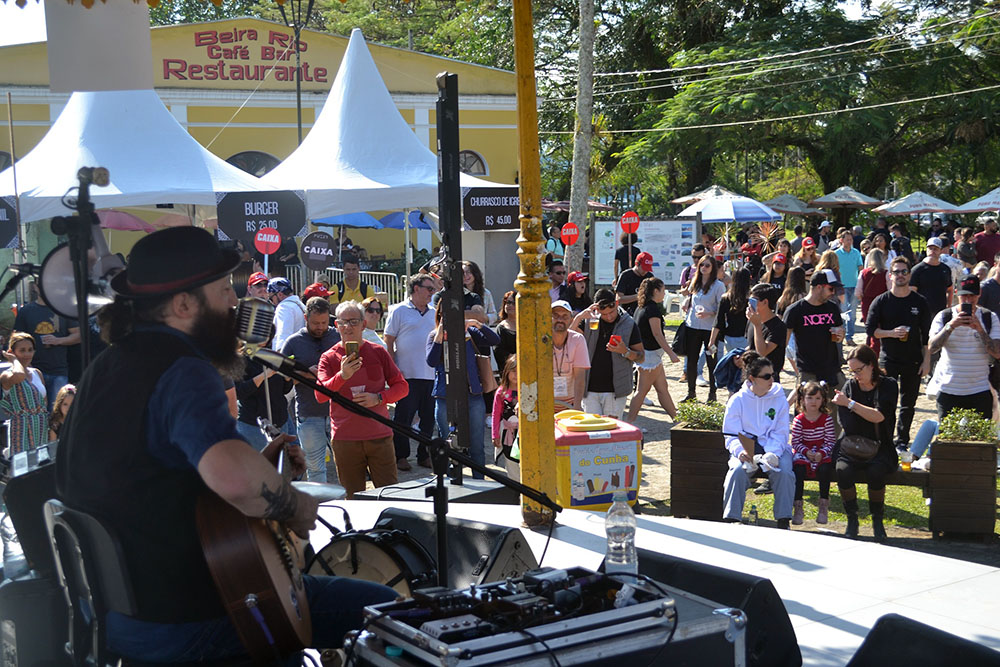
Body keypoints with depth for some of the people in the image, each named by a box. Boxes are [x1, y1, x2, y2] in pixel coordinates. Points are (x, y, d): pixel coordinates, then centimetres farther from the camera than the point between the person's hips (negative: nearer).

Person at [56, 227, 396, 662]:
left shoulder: (105, 367, 10)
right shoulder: (182, 370, -21)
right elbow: (233, 476, -41)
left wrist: (258, 464, 10)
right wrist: (297, 506, -20)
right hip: (181, 624, -10)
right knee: (384, 607, -3)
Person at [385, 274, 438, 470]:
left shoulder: (435, 312, 12)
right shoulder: (399, 311, -1)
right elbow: (388, 342, -2)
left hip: (431, 374, 5)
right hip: (407, 374, -5)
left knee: (429, 417, 9)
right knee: (403, 417, -1)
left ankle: (425, 455, 19)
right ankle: (400, 456, 9)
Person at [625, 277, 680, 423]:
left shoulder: (642, 308, 13)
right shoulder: (653, 309, -17)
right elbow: (657, 334, -20)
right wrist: (671, 353, -18)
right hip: (650, 354, -10)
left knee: (662, 388, 13)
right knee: (642, 390, -3)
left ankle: (676, 418, 18)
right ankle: (629, 422, 1)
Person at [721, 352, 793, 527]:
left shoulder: (779, 398, 1)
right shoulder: (737, 400, -1)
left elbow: (780, 433, -1)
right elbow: (731, 435, -1)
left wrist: (773, 454, -20)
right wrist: (740, 451, -23)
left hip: (774, 448, 1)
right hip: (746, 449, -1)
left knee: (784, 472, -29)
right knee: (738, 470, -31)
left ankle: (783, 521, -18)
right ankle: (731, 519, -23)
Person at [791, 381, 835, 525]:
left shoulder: (827, 419, 1)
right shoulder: (798, 420, 1)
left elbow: (830, 441, -1)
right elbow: (796, 442, -2)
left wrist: (821, 453, -18)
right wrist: (806, 452, -19)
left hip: (822, 454, 0)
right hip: (803, 454, 0)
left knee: (825, 468, -30)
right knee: (798, 468, -29)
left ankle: (824, 505, -16)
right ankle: (798, 507, -22)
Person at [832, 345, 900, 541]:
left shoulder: (888, 385, 2)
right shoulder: (850, 386, 10)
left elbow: (879, 416, -13)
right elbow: (847, 423, 5)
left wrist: (849, 403, -16)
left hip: (880, 448, -2)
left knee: (876, 472, -34)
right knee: (843, 471, -30)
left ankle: (877, 520, -10)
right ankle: (852, 519, -9)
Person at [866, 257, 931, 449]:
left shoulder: (920, 302, 2)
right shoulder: (881, 302, 0)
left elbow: (927, 334, 4)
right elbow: (871, 330, -1)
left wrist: (926, 360, 0)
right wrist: (892, 333, -17)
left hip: (913, 362, 1)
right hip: (888, 361, -1)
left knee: (908, 404, 9)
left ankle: (902, 440, 22)